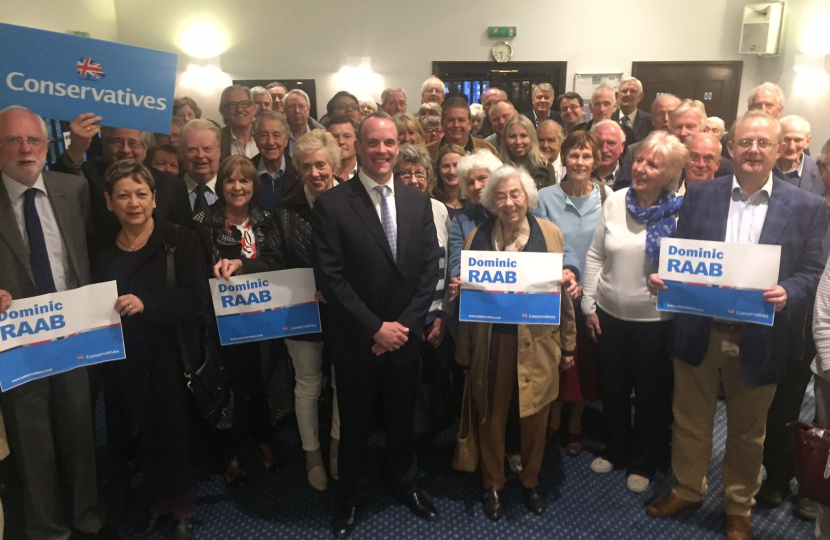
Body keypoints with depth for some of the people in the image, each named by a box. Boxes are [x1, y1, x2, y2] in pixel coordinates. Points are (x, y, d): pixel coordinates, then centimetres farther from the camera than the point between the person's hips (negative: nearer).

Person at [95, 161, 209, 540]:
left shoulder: (180, 240, -5)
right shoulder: (102, 249, 8)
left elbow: (197, 297, -15)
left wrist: (146, 303, -26)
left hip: (171, 355, -3)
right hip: (126, 359, 4)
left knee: (177, 429, 3)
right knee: (144, 431, 12)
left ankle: (182, 507, 26)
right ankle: (158, 499, 36)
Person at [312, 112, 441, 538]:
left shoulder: (418, 201, 1)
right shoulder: (331, 204, -11)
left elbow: (430, 269, 0)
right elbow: (330, 278, -16)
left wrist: (405, 324, -10)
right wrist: (375, 328, -17)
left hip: (406, 336, 3)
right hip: (357, 339, -3)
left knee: (402, 417, 20)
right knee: (354, 422, 16)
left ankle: (406, 483, 46)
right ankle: (349, 494, 41)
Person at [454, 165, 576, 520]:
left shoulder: (550, 233, 0)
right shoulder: (477, 237, 1)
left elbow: (562, 289, 3)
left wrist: (568, 344, 3)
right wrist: (465, 350, 4)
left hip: (537, 341, 0)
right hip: (493, 341, 0)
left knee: (535, 415, 12)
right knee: (491, 415, 11)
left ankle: (530, 481, 36)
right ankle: (493, 485, 32)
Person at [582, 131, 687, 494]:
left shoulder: (680, 213, -12)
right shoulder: (614, 202, -3)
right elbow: (595, 256, 1)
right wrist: (589, 304, 1)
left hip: (656, 320, -3)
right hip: (609, 315, 3)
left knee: (651, 395, 14)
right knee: (612, 389, 19)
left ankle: (644, 463, 37)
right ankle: (616, 450, 43)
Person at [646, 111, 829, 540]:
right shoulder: (699, 195, 1)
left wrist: (787, 294, -22)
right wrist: (661, 277, -16)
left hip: (757, 338, -1)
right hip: (698, 330, 1)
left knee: (747, 431, 17)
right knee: (690, 420, 17)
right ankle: (686, 489, 41)